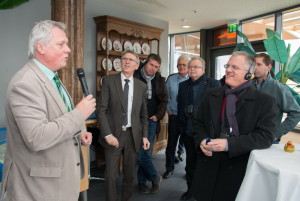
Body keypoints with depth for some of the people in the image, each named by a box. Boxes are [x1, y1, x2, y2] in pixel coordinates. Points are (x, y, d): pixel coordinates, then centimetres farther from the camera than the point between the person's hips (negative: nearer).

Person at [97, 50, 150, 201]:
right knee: (111, 175, 4)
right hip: (113, 134, -2)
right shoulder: (108, 81, -3)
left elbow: (143, 114, 11)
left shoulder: (142, 86, 6)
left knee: (130, 174, 14)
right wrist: (108, 134, -15)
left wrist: (144, 136, 4)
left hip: (133, 135, 3)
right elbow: (101, 109, -8)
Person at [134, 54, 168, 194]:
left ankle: (142, 181, 25)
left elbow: (164, 100, 13)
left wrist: (158, 116, 2)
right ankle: (155, 177, 20)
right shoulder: (135, 77, -5)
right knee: (140, 153, -1)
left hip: (151, 121, 2)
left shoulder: (160, 81, 6)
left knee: (146, 153, 7)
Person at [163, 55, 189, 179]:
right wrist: (168, 109, 3)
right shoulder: (171, 79, 3)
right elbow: (166, 96, 9)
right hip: (174, 115, 1)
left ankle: (179, 154, 42)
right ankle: (169, 168, 13)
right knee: (171, 143, 2)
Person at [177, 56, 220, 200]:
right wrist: (181, 126, 11)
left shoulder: (213, 84, -4)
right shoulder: (183, 85, 10)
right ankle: (190, 189, 32)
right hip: (187, 130, 4)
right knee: (190, 161, 14)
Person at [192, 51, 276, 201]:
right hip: (208, 166, 4)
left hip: (239, 169, -3)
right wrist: (202, 140, -9)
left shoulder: (265, 101, -6)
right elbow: (198, 123, 12)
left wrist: (228, 144, -23)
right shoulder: (211, 95, 5)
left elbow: (266, 137, -13)